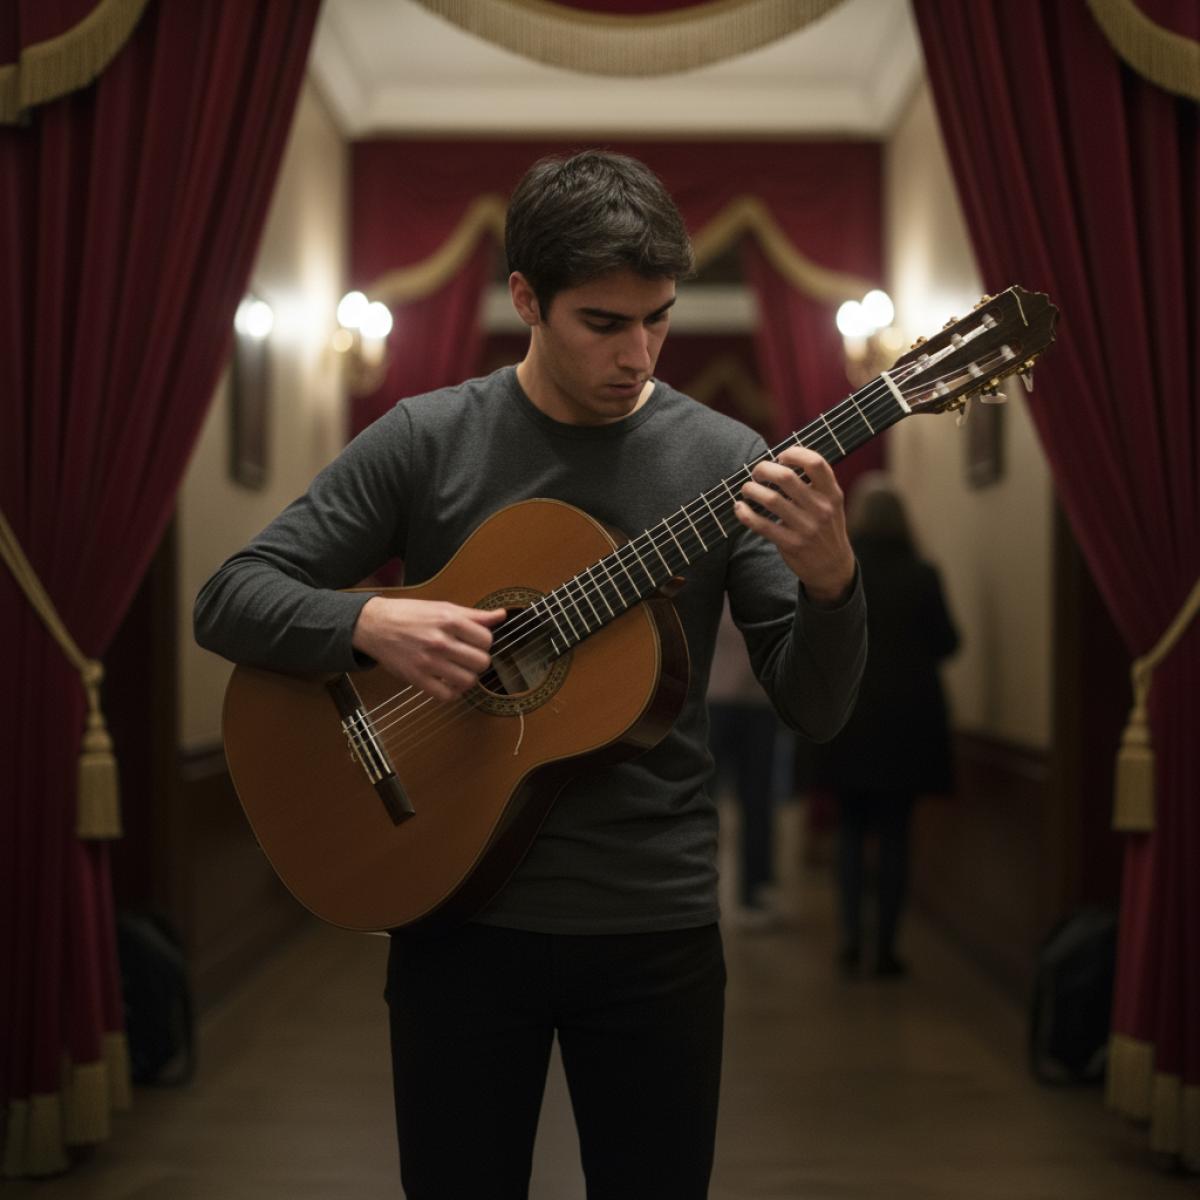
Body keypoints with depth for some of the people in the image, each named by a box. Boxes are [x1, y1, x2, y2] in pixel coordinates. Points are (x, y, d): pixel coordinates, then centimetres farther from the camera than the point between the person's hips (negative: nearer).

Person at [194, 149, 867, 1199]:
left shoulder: (722, 459, -3)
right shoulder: (427, 439, -4)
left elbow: (816, 709, -5)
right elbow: (228, 600, -3)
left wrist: (829, 576, -25)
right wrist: (369, 622, -22)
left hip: (655, 928, 1)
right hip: (460, 915, 0)